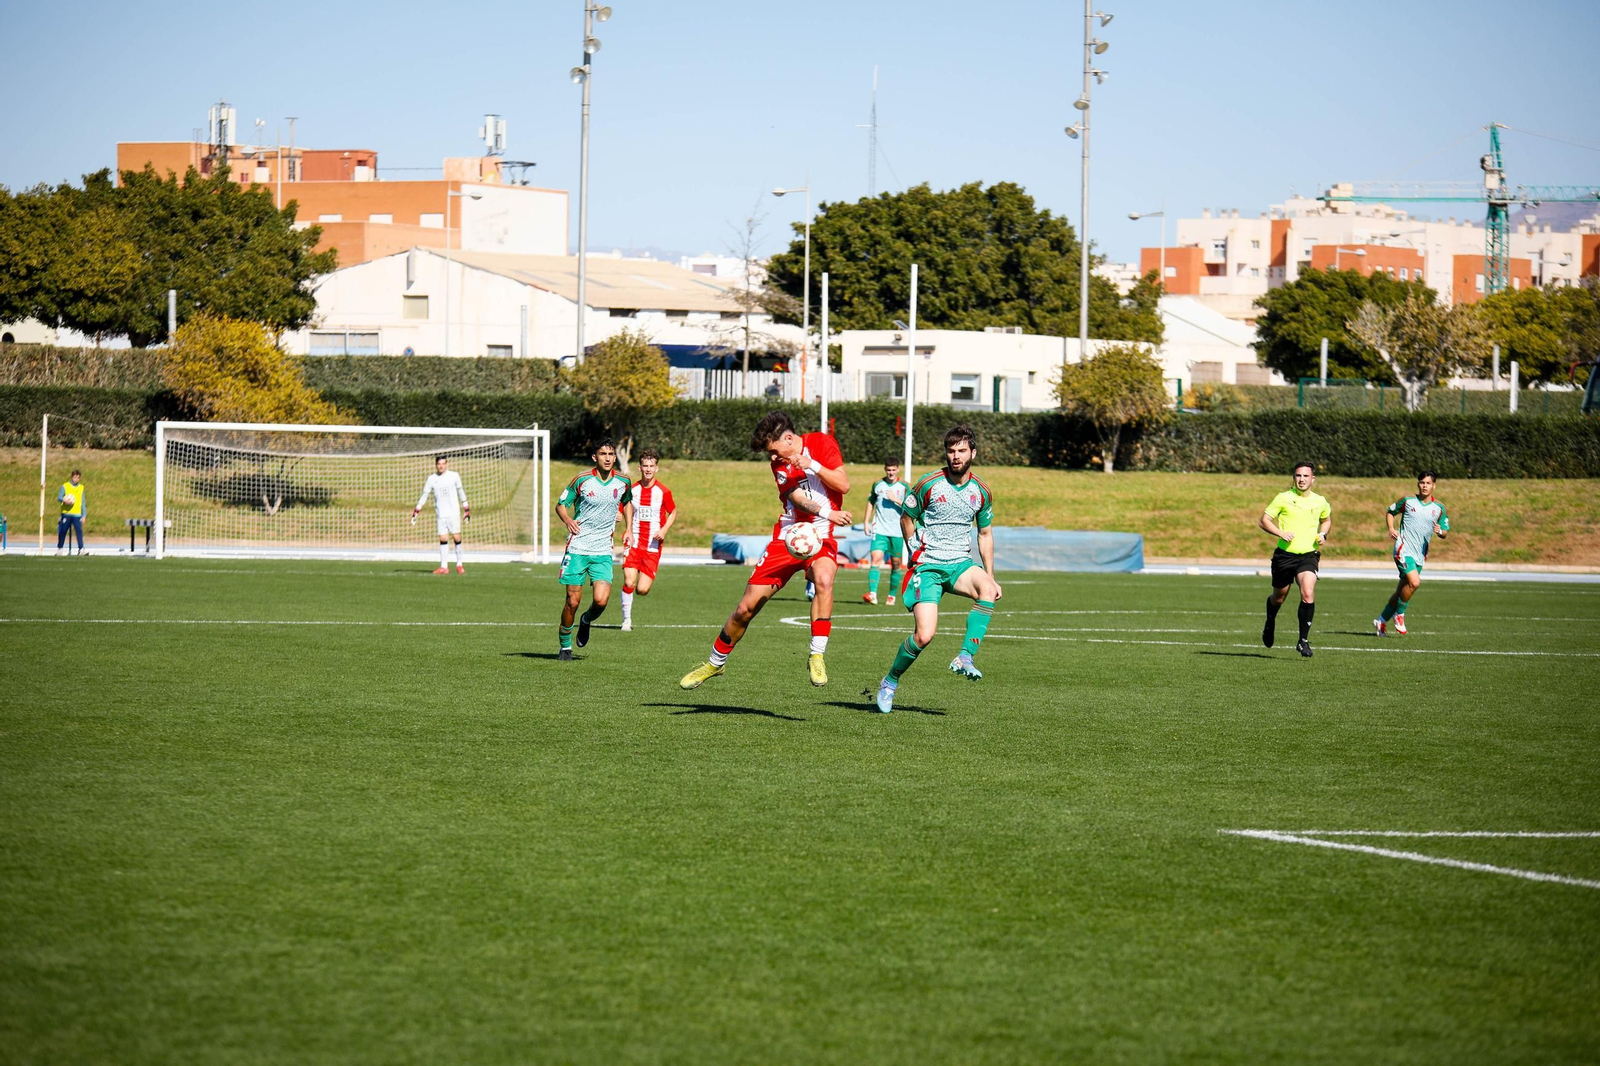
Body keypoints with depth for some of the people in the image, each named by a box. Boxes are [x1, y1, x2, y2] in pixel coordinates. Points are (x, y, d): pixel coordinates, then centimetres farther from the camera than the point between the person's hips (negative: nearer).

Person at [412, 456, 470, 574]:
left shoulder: (454, 476, 2)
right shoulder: (431, 479, 5)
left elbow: (461, 492, 10)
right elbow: (424, 495, 8)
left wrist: (467, 509, 11)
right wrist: (416, 512, 4)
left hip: (454, 513, -1)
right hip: (440, 514, 1)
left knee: (456, 537, -5)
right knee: (443, 539, -2)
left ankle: (459, 565, 5)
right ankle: (444, 567, 0)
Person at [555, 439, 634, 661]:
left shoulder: (623, 482, 2)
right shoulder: (582, 480, -7)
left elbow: (627, 503, 24)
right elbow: (561, 504, 3)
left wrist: (628, 530, 14)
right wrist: (568, 520, -18)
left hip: (603, 551, 2)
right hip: (577, 548, -2)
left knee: (601, 600, -14)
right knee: (573, 601, -3)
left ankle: (586, 621, 21)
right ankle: (565, 646, 16)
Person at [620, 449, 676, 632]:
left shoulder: (664, 492, -3)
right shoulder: (632, 490, 2)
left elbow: (673, 513, 11)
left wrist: (664, 529, -7)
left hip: (653, 546, -1)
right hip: (634, 543, 1)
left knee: (642, 590, -7)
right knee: (629, 582, -15)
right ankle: (626, 620, 2)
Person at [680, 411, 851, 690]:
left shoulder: (821, 443, -4)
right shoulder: (778, 462, 5)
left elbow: (843, 484, -9)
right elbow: (797, 498, -10)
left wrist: (813, 466, -22)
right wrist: (828, 514, -28)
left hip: (820, 536, -3)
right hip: (786, 537, 3)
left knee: (824, 579, -38)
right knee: (746, 607, 3)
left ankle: (817, 656, -28)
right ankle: (715, 662, 25)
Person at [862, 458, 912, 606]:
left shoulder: (904, 487, 2)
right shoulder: (877, 484, 8)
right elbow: (871, 502, 19)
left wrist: (896, 500, -16)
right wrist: (866, 521, 12)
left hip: (897, 532, 0)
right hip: (879, 530, 0)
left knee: (896, 564, 6)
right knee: (876, 559, -16)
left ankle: (892, 595, 21)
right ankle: (872, 594, -25)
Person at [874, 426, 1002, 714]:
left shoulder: (982, 492, 6)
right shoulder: (928, 484, -5)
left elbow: (985, 534, 17)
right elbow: (906, 518, 9)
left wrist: (991, 578, 13)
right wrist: (915, 550, 0)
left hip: (960, 564, 3)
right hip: (927, 567, -3)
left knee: (986, 589, -34)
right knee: (924, 635, -16)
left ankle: (965, 657, -30)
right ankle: (890, 681, 11)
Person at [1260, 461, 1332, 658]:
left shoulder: (1320, 502, 6)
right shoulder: (1284, 498, -4)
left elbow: (1327, 519, 26)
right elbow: (1264, 520, -2)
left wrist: (1323, 534, 5)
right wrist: (1281, 533, -17)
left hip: (1308, 555, 1)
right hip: (1285, 554, -1)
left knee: (1308, 593, -21)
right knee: (1279, 597, 13)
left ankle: (1303, 640, -13)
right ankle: (1270, 624, 48)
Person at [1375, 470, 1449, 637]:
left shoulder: (1439, 508, 8)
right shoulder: (1408, 501, 0)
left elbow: (1445, 533, 12)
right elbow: (1390, 511, 15)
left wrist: (1440, 531, -13)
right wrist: (1391, 528, -3)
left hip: (1420, 554, 5)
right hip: (1404, 549, -5)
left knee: (1401, 591, 9)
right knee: (1414, 582, -25)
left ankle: (1381, 621, 25)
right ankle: (1399, 614, -6)